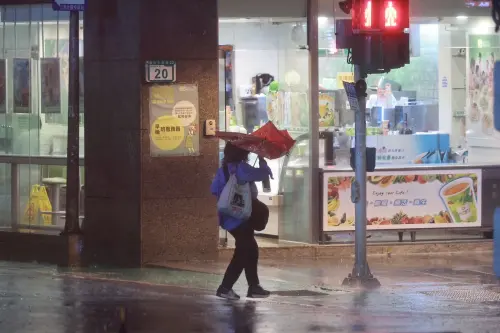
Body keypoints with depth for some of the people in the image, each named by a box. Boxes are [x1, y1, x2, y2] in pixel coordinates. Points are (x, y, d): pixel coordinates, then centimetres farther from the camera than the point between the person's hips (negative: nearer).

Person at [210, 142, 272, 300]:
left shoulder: (223, 169, 7)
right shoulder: (241, 168, -17)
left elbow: (214, 189, 8)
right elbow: (263, 173, -15)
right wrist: (262, 161, 2)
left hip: (229, 216, 9)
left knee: (249, 250, 15)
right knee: (243, 253, -2)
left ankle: (254, 287, 18)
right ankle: (225, 287, -3)